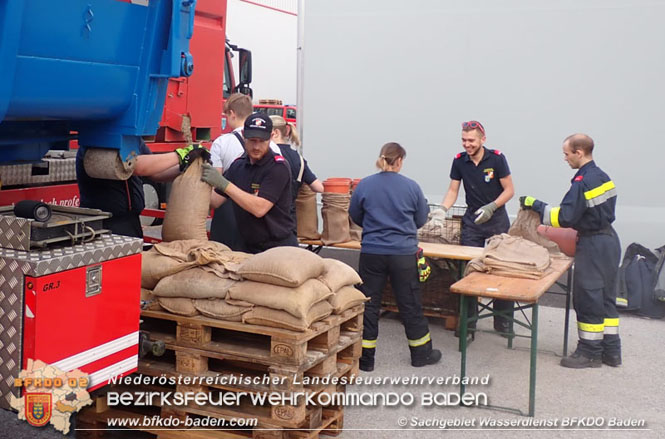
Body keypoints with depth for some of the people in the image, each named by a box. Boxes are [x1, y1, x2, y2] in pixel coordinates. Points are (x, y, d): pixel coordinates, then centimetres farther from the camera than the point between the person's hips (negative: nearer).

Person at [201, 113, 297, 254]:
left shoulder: (278, 167, -13)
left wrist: (224, 184, -27)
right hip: (249, 247, 6)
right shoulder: (238, 165, 8)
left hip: (279, 247, -6)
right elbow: (215, 201, 5)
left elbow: (260, 208, -23)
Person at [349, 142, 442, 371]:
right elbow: (421, 220, 6)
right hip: (404, 254, 0)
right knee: (410, 304, 12)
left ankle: (365, 357, 13)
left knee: (369, 304, 9)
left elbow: (355, 216, 8)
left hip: (372, 253, 0)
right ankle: (421, 353, 26)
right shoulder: (412, 187, -5)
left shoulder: (364, 185, -4)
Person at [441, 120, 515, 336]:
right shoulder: (459, 161, -2)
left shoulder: (496, 158, -10)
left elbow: (509, 190, -7)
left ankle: (503, 321, 11)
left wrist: (491, 207, -20)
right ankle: (468, 320, 11)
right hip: (472, 220, 3)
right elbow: (453, 190, 5)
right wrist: (443, 209, -12)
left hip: (497, 220, -2)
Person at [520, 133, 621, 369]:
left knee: (587, 298, 0)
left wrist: (536, 205, -14)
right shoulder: (602, 177, 9)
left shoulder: (582, 182, -20)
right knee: (605, 296, 15)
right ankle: (611, 351, 21)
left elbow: (564, 217, -21)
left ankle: (590, 352, 8)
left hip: (593, 245, -10)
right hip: (609, 239, 10)